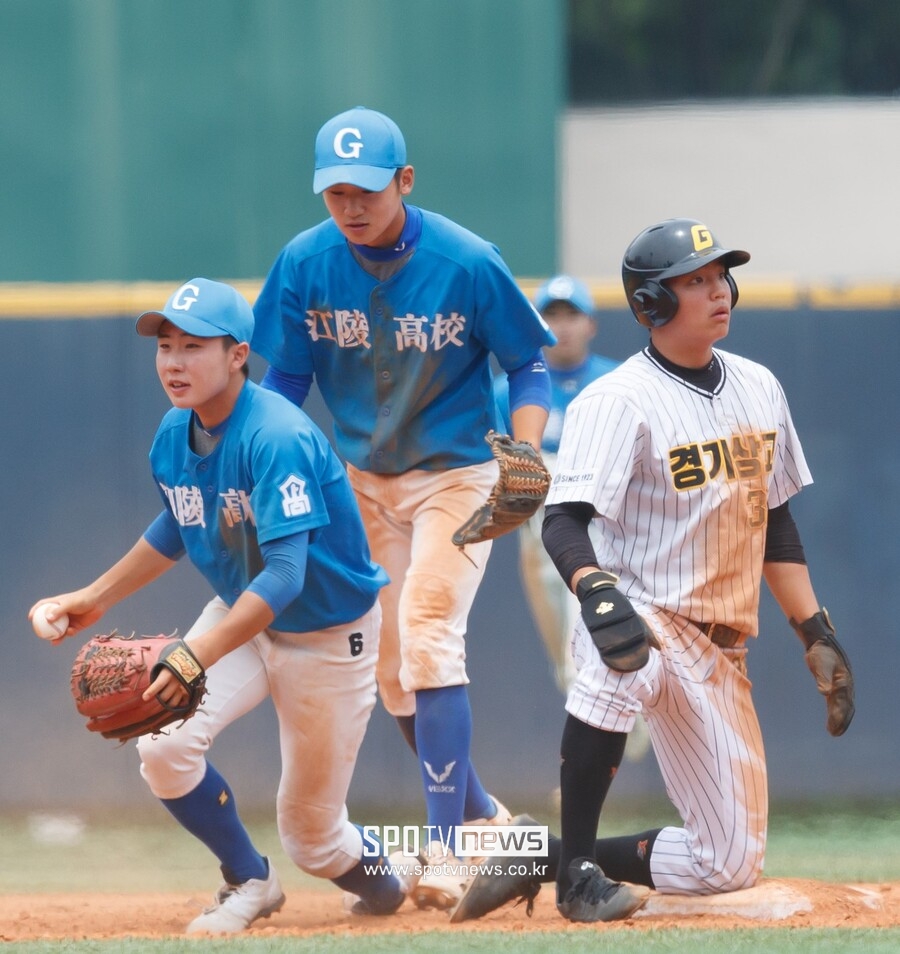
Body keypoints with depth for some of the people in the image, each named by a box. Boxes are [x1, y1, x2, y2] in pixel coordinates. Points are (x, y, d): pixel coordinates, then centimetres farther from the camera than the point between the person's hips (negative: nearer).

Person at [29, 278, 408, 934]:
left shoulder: (277, 437, -30)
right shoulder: (174, 438, -6)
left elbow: (284, 574, -38)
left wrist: (200, 653, -48)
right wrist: (96, 598, 13)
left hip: (330, 634, -6)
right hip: (241, 612, 6)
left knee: (311, 835, 2)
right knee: (162, 744, -20)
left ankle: (377, 877, 38)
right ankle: (248, 882, 4)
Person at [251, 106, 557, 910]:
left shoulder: (468, 264, -18)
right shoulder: (305, 264, -9)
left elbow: (528, 365, -8)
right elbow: (284, 381, 0)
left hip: (455, 475, -5)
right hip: (363, 478, 5)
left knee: (427, 639, -19)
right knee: (390, 665, 7)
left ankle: (447, 849, -19)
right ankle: (481, 814, 26)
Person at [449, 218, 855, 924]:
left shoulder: (758, 388, 8)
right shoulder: (619, 401, -13)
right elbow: (565, 522, -23)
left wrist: (816, 634, 10)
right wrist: (597, 593, -43)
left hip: (720, 652, 6)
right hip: (642, 619, -6)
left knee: (732, 862, 1)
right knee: (618, 658, -44)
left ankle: (546, 858, 18)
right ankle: (576, 867, -27)